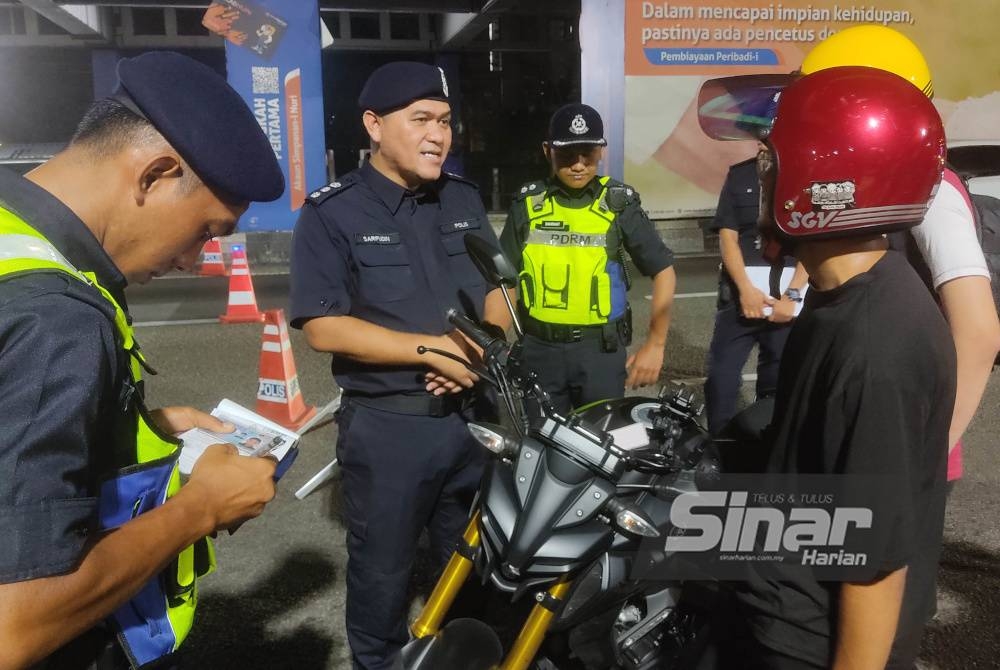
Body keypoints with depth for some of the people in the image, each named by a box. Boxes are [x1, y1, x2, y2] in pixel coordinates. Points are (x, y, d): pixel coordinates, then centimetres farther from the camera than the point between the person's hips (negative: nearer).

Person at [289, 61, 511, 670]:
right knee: (383, 571, 12)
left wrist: (483, 347, -10)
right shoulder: (331, 213, -10)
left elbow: (496, 288, 11)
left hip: (473, 414, 5)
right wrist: (437, 350, -20)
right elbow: (324, 327, -17)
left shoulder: (464, 199, 7)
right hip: (387, 426, -5)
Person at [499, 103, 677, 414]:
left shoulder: (619, 204, -3)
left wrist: (655, 344, -2)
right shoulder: (528, 203, 1)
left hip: (601, 349, -1)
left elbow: (664, 271, 2)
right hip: (539, 348, 1)